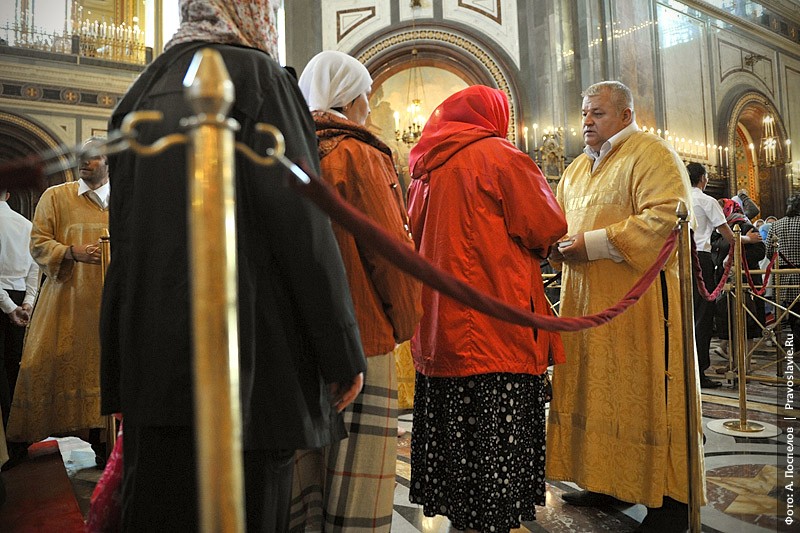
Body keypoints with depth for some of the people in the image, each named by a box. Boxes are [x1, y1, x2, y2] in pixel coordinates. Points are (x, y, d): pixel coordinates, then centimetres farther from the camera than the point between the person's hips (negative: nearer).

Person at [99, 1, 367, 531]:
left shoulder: (143, 92, 16)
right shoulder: (258, 76, -4)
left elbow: (125, 233, 16)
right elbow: (301, 223, -14)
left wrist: (127, 358, 21)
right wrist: (344, 351, -9)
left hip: (149, 358, 8)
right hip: (246, 355, -7)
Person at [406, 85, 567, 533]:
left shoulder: (427, 166, 12)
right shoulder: (498, 154, -6)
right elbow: (547, 226, -6)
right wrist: (538, 247, 13)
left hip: (440, 322, 7)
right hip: (495, 317, -7)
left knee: (454, 423, 15)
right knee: (497, 429, 1)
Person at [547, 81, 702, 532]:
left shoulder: (651, 154, -6)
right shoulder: (578, 168, 19)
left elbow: (669, 216, -19)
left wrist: (596, 243, -20)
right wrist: (559, 243, -1)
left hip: (640, 302, -7)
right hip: (587, 303, 8)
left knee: (646, 393, -2)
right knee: (598, 389, 11)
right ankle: (610, 482, 24)